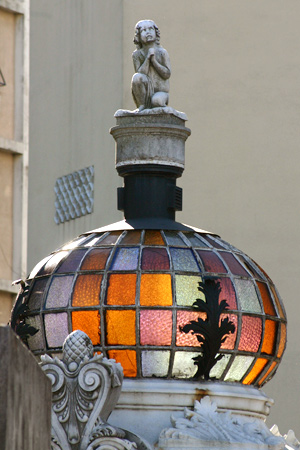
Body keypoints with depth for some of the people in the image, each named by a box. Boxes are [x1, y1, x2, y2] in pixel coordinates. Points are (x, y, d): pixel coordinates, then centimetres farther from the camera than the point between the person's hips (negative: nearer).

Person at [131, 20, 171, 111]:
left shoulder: (162, 53, 0)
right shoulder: (137, 54, 1)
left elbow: (167, 74, -7)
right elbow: (140, 73, -11)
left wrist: (154, 60, -16)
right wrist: (147, 58, -19)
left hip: (160, 92, -1)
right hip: (145, 91, 1)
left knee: (156, 100, -37)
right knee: (136, 77, -30)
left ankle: (162, 103, 1)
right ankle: (142, 105, -13)